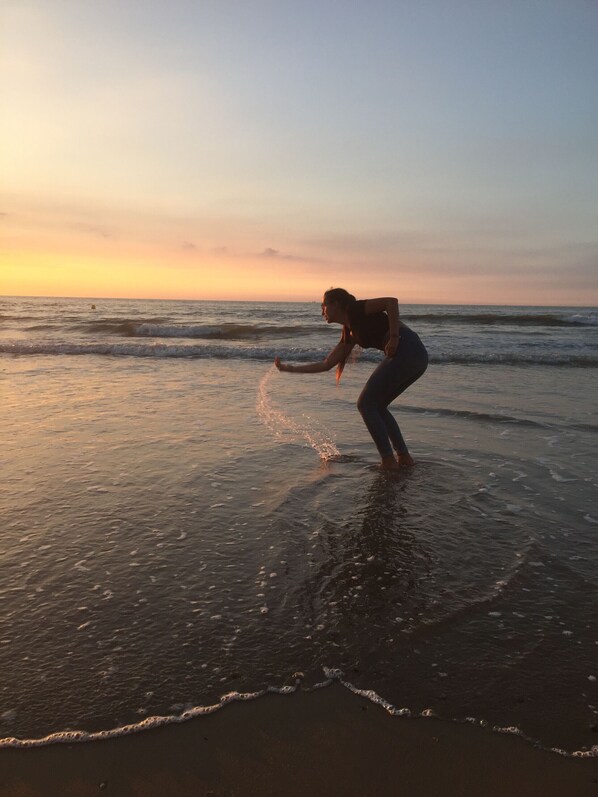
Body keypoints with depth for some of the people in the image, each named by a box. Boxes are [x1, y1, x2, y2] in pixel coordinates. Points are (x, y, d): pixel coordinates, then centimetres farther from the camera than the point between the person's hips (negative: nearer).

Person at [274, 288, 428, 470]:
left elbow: (391, 301, -13)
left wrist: (394, 337, -17)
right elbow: (326, 364, 24)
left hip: (406, 350, -9)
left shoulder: (355, 310, 0)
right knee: (376, 406, 17)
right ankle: (404, 457, 17)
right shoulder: (350, 333, 23)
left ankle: (389, 461, 1)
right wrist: (289, 368, 25)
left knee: (366, 404, -1)